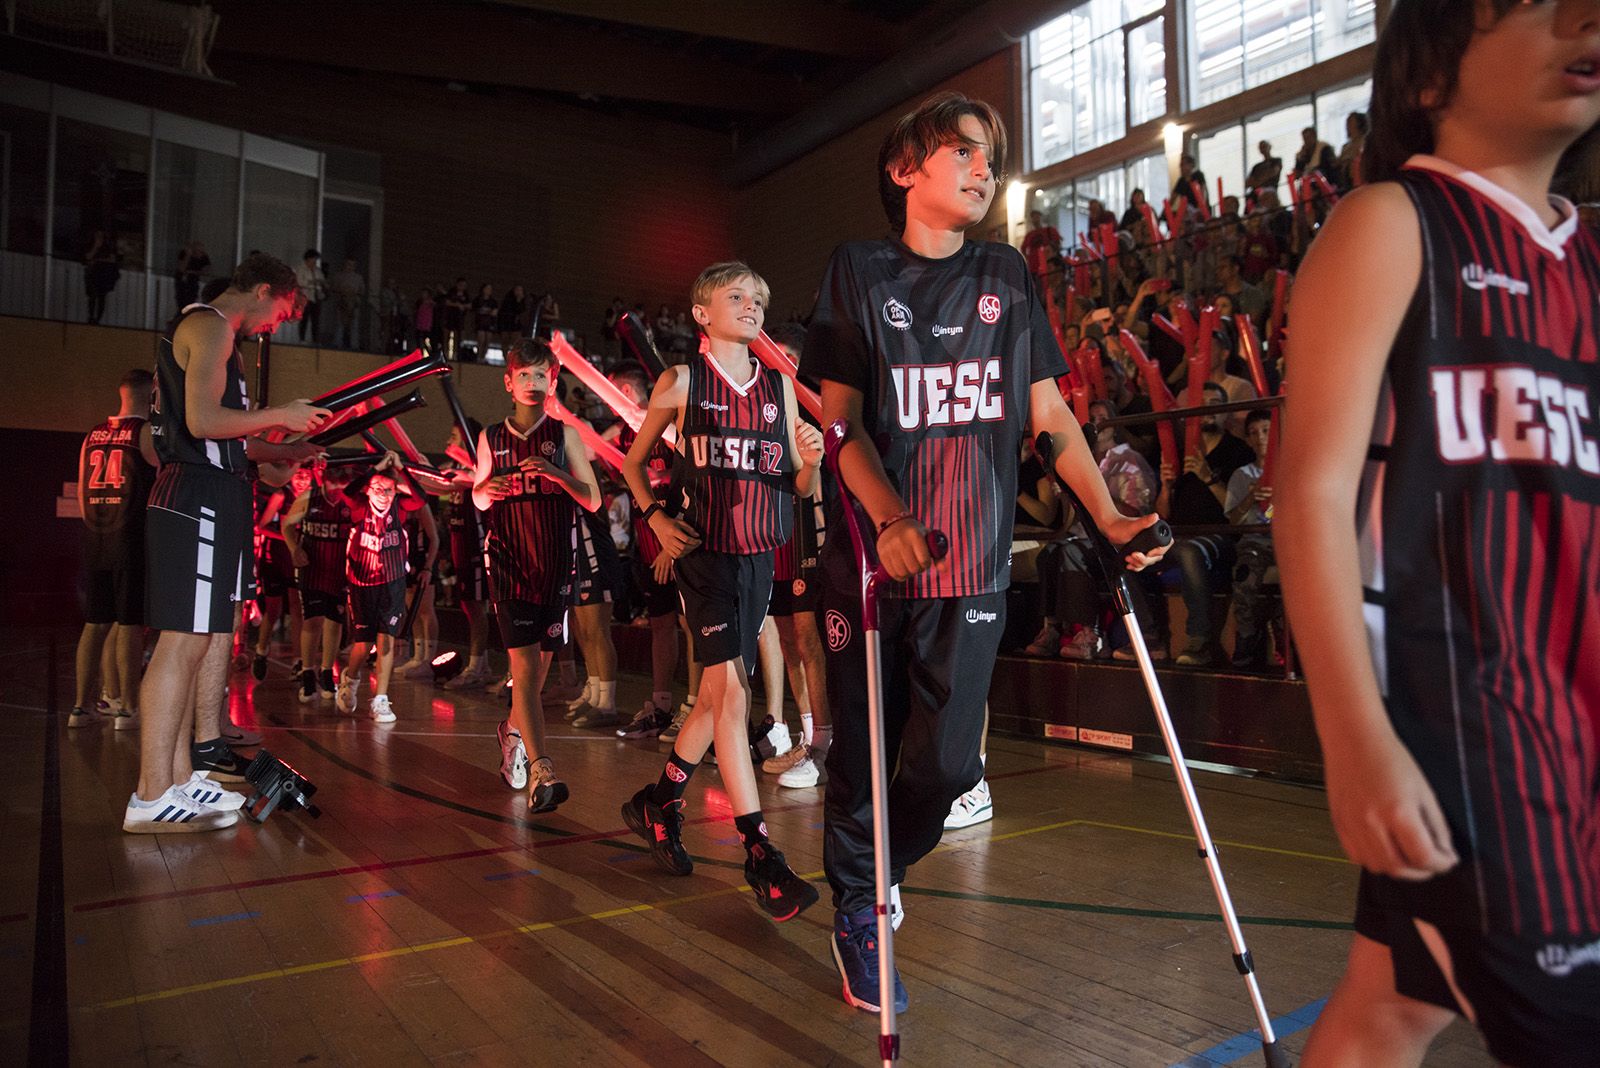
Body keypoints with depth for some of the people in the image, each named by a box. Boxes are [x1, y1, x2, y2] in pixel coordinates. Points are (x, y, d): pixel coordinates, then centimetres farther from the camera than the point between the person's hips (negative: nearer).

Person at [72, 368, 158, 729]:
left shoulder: (93, 436, 14)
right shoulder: (149, 433, -6)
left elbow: (81, 496, 17)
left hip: (96, 541, 6)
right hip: (133, 540, -6)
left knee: (96, 623, 11)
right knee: (130, 624, -2)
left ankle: (82, 705, 14)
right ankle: (127, 708, 0)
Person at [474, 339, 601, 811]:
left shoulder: (563, 434, 1)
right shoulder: (491, 437, 6)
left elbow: (593, 501, -2)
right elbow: (478, 499, 17)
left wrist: (554, 472, -19)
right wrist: (486, 490, -7)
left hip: (555, 564, 1)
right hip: (508, 562, 0)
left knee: (539, 665, 10)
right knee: (525, 666, -12)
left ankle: (514, 731, 39)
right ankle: (540, 772, -16)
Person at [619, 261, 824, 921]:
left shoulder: (779, 385, 9)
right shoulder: (682, 382, -1)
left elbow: (798, 488, 10)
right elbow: (633, 461, 9)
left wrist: (810, 460, -11)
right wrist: (656, 519, -5)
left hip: (759, 554, 5)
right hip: (703, 551, -5)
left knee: (718, 693, 12)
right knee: (731, 688, -13)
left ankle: (658, 804, 34)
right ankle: (760, 853, -7)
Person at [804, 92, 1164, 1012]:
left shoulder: (1007, 275, 12)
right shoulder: (859, 271, 2)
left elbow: (1049, 410, 11)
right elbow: (841, 418, -5)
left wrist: (1109, 515, 0)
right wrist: (891, 519, -21)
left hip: (975, 559, 3)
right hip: (874, 555, -2)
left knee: (947, 764, 2)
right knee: (863, 754, 6)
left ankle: (876, 878, 33)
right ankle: (856, 919, 31)